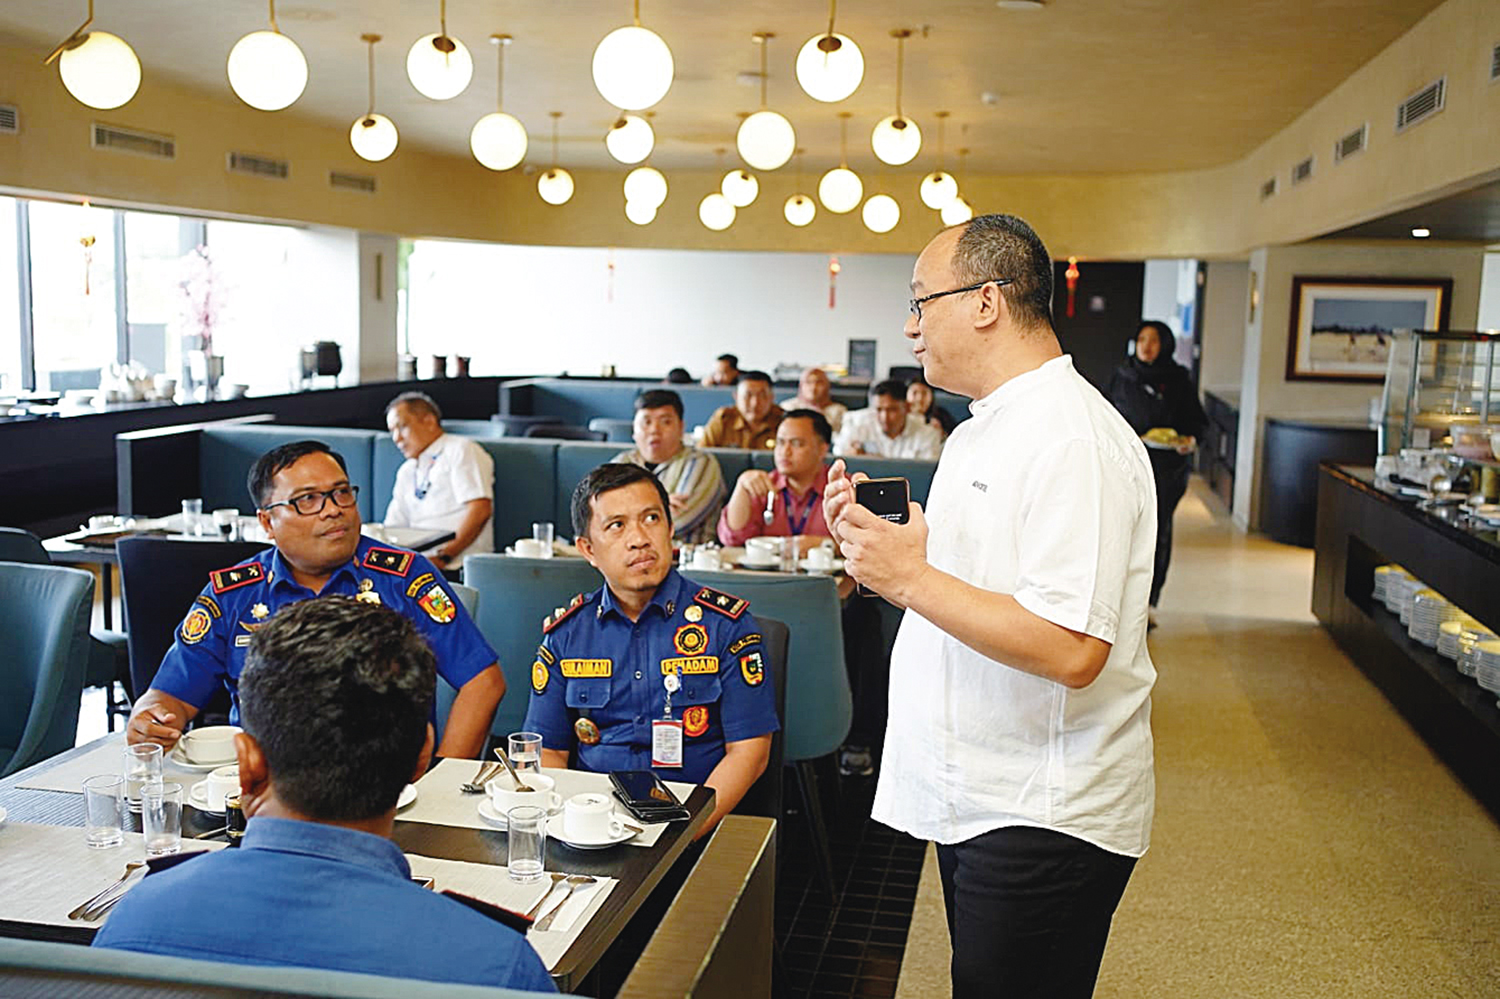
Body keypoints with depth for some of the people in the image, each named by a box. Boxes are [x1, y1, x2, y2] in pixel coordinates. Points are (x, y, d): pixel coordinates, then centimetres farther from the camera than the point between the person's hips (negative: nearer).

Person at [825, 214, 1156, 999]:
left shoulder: (1073, 439, -21)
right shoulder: (983, 430, 13)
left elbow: (1070, 651, -30)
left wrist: (909, 578, -25)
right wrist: (875, 540, 4)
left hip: (1042, 818, -10)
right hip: (973, 797, 10)